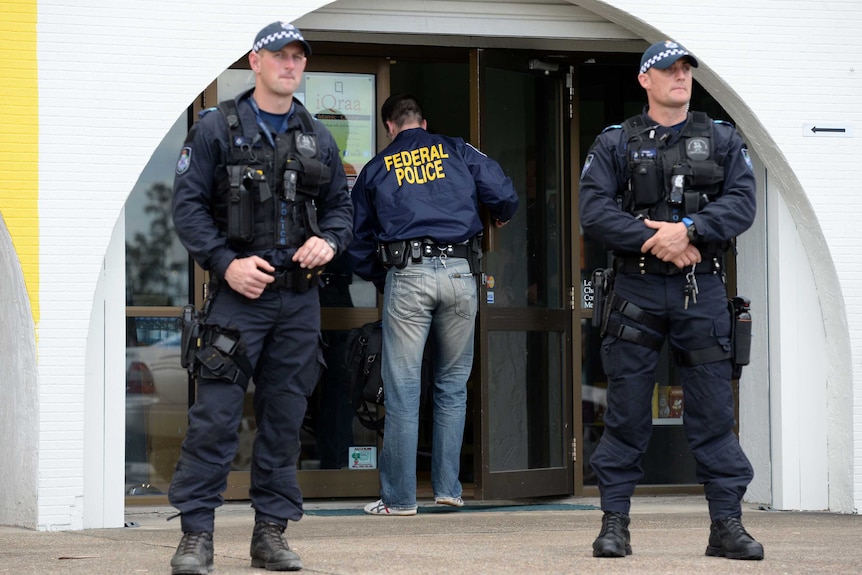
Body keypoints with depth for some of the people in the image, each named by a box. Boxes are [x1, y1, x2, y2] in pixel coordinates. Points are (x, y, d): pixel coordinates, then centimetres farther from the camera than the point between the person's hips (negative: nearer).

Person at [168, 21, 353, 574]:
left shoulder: (318, 137, 14)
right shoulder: (217, 128, 1)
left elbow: (342, 205, 19)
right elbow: (189, 204, -3)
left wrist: (329, 241, -3)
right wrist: (226, 262, -14)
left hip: (301, 297, 4)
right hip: (240, 292, -4)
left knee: (286, 418, 6)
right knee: (216, 415, -9)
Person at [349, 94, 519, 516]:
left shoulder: (376, 169, 15)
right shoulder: (457, 152, 13)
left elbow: (359, 242, 18)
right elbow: (503, 194, 4)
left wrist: (379, 280, 31)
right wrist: (501, 217, 26)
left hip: (407, 275, -1)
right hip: (460, 273, 1)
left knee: (402, 391, 0)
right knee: (453, 385, 12)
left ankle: (399, 497, 0)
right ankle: (448, 488, 10)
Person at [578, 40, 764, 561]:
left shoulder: (723, 141, 11)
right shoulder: (615, 143, 7)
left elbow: (742, 204, -2)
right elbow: (596, 211, -5)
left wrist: (688, 230, -17)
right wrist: (651, 240, -16)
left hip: (703, 290, 1)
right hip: (636, 289, -1)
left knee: (714, 412, 0)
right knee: (626, 414, 0)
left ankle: (727, 525, 4)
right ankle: (615, 522, 6)